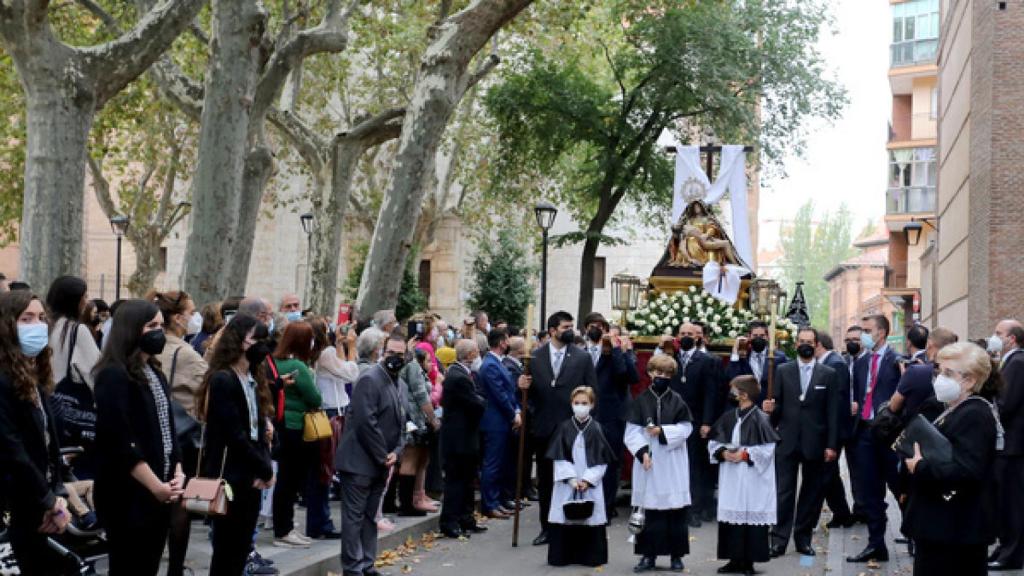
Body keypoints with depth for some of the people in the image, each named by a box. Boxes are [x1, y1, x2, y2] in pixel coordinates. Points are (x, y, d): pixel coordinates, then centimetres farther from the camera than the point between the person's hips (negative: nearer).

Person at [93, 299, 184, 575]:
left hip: (160, 494, 8)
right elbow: (120, 442, -20)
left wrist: (177, 473, 2)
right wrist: (155, 486, -18)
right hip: (129, 496, -8)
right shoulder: (113, 376, -13)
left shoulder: (155, 374, 15)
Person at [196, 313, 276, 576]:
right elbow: (234, 435, -18)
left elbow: (259, 429, 10)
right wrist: (265, 470, -10)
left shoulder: (253, 379, 12)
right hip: (230, 477, -8)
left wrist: (264, 469, -5)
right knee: (226, 550, -1)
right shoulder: (222, 380, -14)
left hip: (251, 478, 8)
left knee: (242, 549, 10)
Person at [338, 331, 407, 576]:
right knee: (354, 517, -3)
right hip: (360, 462, -9)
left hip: (380, 464, 9)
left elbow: (399, 423, 18)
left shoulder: (396, 383, 14)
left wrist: (395, 452, 1)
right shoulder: (370, 378, -14)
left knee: (370, 517, 13)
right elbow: (366, 422, -21)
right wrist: (382, 457, -15)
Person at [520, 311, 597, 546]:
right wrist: (524, 386, -16)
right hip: (544, 428, 2)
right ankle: (546, 528, 18)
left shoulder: (583, 358, 1)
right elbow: (531, 391, 7)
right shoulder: (535, 357, 4)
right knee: (545, 481, 9)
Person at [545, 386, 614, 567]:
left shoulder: (596, 429, 0)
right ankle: (563, 556, 8)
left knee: (590, 519, -1)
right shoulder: (565, 428, 2)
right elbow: (559, 457, 0)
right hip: (567, 482, 1)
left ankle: (590, 557, 8)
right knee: (565, 519, -1)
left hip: (590, 483, -1)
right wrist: (571, 478, -10)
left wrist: (588, 480, -10)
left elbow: (602, 460, -1)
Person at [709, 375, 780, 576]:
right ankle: (734, 559, 14)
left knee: (751, 518, -2)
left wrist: (745, 454, -15)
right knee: (731, 515, 6)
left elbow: (768, 449, -10)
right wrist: (722, 453, -6)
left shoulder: (760, 419, -9)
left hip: (751, 479, -5)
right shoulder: (728, 417, 7)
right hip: (730, 479, 6)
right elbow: (714, 443, 13)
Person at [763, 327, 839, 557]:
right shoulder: (782, 371, 6)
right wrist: (771, 409, -16)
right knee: (784, 492, -2)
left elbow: (832, 413, 1)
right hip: (787, 441, 0)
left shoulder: (828, 374, 3)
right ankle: (779, 539, 1)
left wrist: (832, 445, -4)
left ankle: (803, 538, 16)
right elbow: (777, 405, 8)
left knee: (812, 493, 6)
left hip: (814, 443, 0)